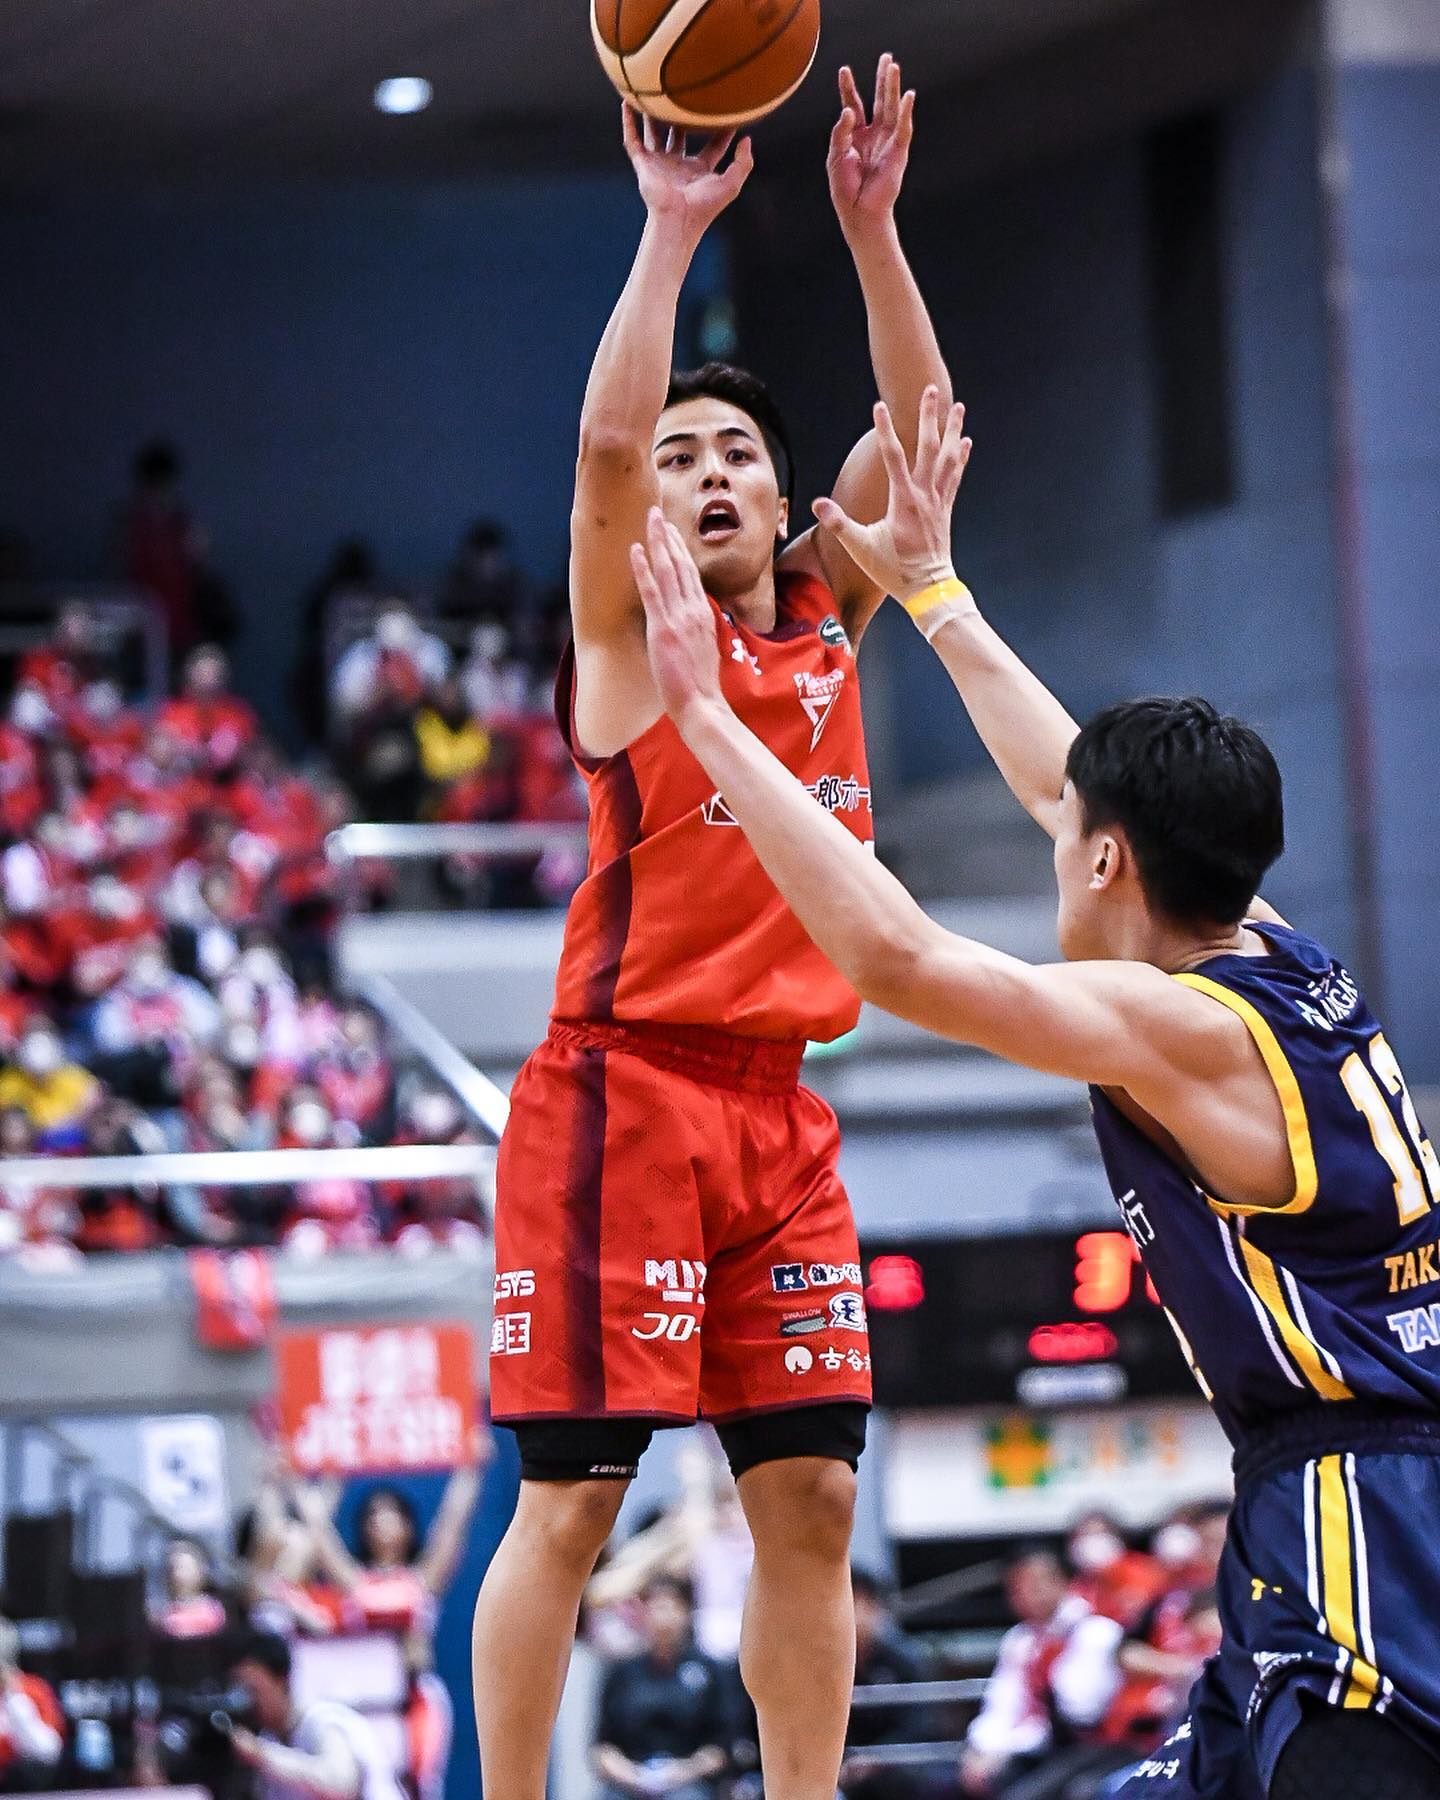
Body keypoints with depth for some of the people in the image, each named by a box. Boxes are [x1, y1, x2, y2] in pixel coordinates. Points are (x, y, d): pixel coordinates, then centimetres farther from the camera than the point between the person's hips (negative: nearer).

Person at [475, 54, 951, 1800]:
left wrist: (871, 226, -2)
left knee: (808, 1494, 5)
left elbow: (921, 425, 8)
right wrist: (673, 231, -18)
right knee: (570, 1495, -6)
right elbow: (605, 441, -19)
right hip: (623, 1087, -6)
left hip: (776, 1108, 6)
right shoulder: (626, 625, -1)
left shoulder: (826, 616, 15)